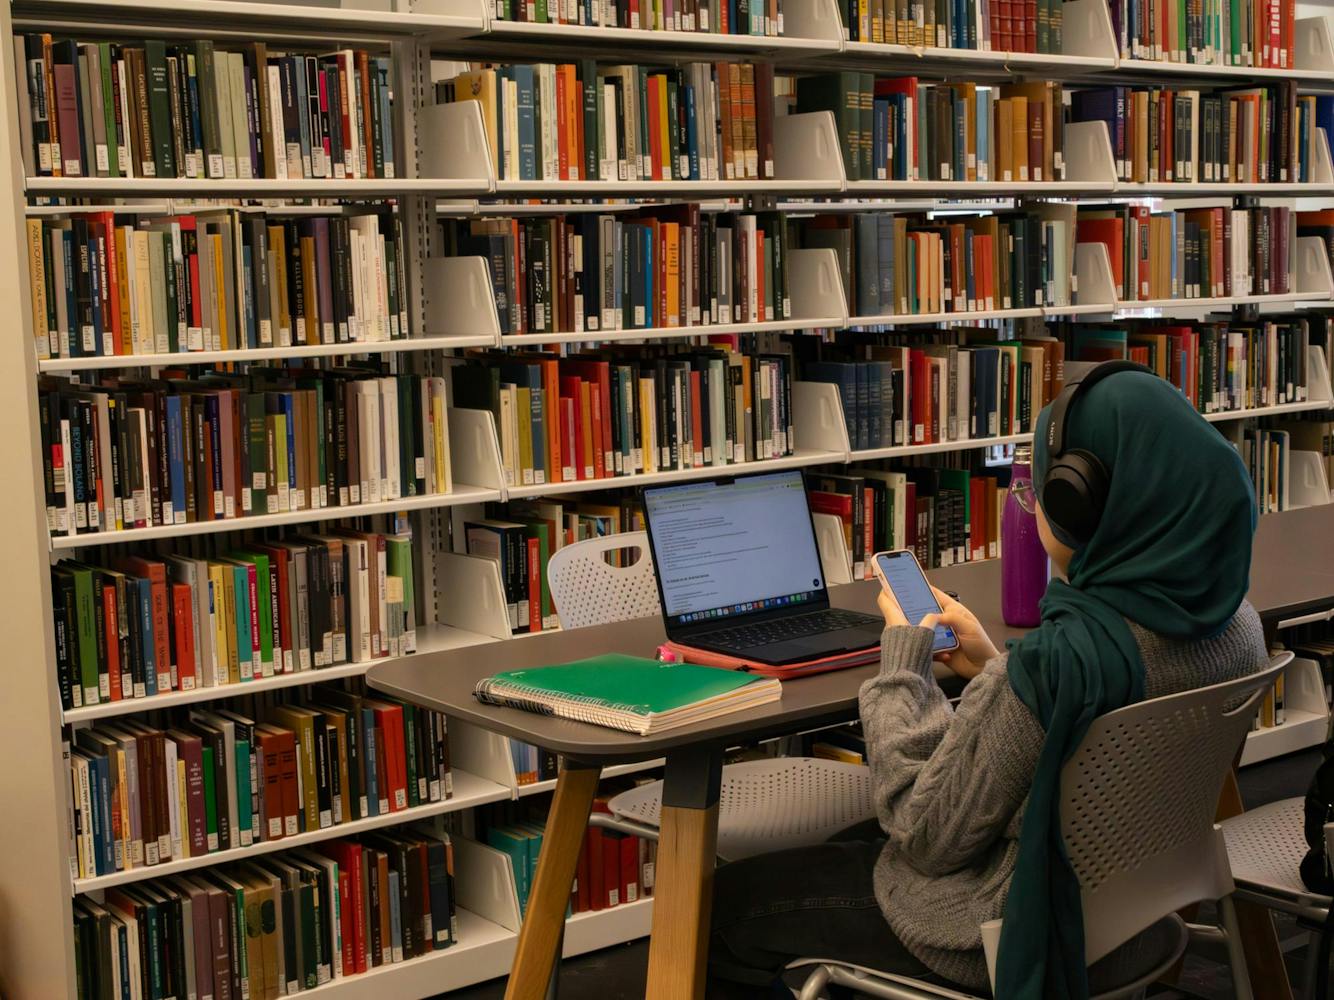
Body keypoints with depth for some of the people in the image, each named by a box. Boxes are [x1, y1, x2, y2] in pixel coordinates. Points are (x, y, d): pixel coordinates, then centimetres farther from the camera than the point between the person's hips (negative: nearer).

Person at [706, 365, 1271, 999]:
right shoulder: (1235, 623, -9)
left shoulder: (1057, 661, -35)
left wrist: (902, 655, -12)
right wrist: (993, 669, 3)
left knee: (721, 906, 11)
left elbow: (926, 835, -22)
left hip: (1007, 930, -9)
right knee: (844, 845, 32)